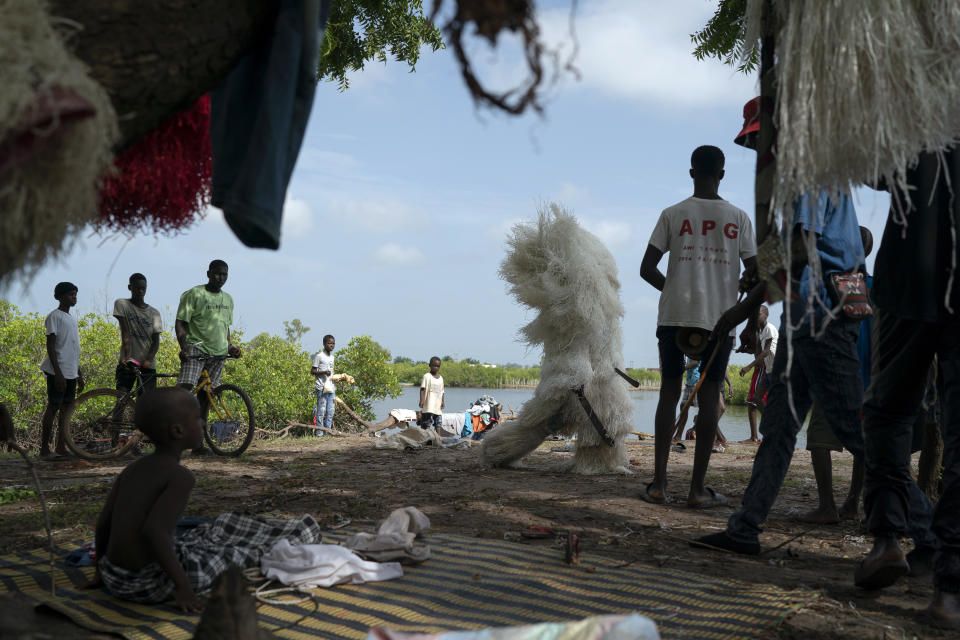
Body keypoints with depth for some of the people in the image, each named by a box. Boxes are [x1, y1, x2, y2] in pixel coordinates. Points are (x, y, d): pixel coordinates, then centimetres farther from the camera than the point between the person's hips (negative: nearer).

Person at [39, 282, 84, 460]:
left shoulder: (72, 319, 18)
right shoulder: (54, 316, -7)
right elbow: (50, 346, -13)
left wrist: (79, 375, 20)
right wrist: (58, 373, -20)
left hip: (71, 372, 8)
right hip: (58, 371, -8)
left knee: (66, 408, 6)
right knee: (53, 407, -6)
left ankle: (61, 448, 10)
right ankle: (44, 450, -2)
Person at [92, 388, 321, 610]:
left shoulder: (131, 470, 5)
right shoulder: (180, 477, -18)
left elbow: (102, 524, 8)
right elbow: (153, 531, -29)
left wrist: (101, 571, 21)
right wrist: (183, 586, -24)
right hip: (151, 585, -8)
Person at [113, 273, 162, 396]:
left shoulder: (153, 313, 8)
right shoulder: (122, 304, 3)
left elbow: (156, 341, 1)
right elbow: (125, 332, -8)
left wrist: (148, 360, -17)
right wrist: (127, 356, -19)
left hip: (147, 365, 2)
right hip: (127, 363, -2)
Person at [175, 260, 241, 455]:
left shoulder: (228, 299, 18)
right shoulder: (193, 294, -2)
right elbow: (181, 323, -6)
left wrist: (230, 345, 12)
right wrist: (183, 346, -20)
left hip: (218, 352, 5)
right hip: (196, 349, -5)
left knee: (205, 396, 5)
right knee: (184, 388, -22)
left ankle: (197, 442, 8)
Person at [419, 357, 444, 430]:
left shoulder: (440, 378, 14)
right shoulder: (427, 376, -3)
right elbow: (422, 389, -8)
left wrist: (442, 401, 9)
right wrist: (421, 400, -17)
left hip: (438, 405, 6)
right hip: (429, 406, -6)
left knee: (438, 424, 8)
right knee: (427, 424, -8)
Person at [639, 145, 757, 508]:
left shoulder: (673, 215, 3)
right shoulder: (738, 218, 4)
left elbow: (647, 269, 0)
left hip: (674, 315, 0)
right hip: (720, 317, 0)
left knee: (669, 391, 7)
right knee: (708, 396, 3)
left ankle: (658, 483, 3)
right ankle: (698, 489, 4)